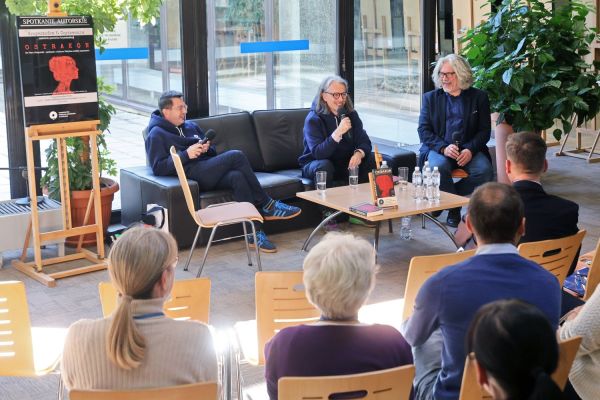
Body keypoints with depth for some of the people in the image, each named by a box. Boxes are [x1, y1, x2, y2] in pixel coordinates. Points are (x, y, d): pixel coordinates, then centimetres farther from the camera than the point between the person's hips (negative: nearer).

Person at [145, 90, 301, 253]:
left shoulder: (191, 126, 27)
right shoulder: (157, 134, 5)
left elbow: (213, 152, 29)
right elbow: (158, 168, -9)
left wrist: (207, 148, 4)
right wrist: (186, 154, -17)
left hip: (209, 172, 7)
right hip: (191, 174, -7)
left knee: (238, 177, -29)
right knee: (236, 156, -24)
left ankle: (256, 233, -33)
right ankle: (267, 205, -17)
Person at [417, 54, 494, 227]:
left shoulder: (479, 97, 9)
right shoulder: (430, 98, 11)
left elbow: (484, 131, 5)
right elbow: (423, 130, 2)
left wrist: (470, 150, -15)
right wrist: (444, 148, -16)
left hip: (469, 150, 1)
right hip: (438, 149, 0)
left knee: (484, 170, -29)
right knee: (438, 166, -34)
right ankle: (454, 208, -13)